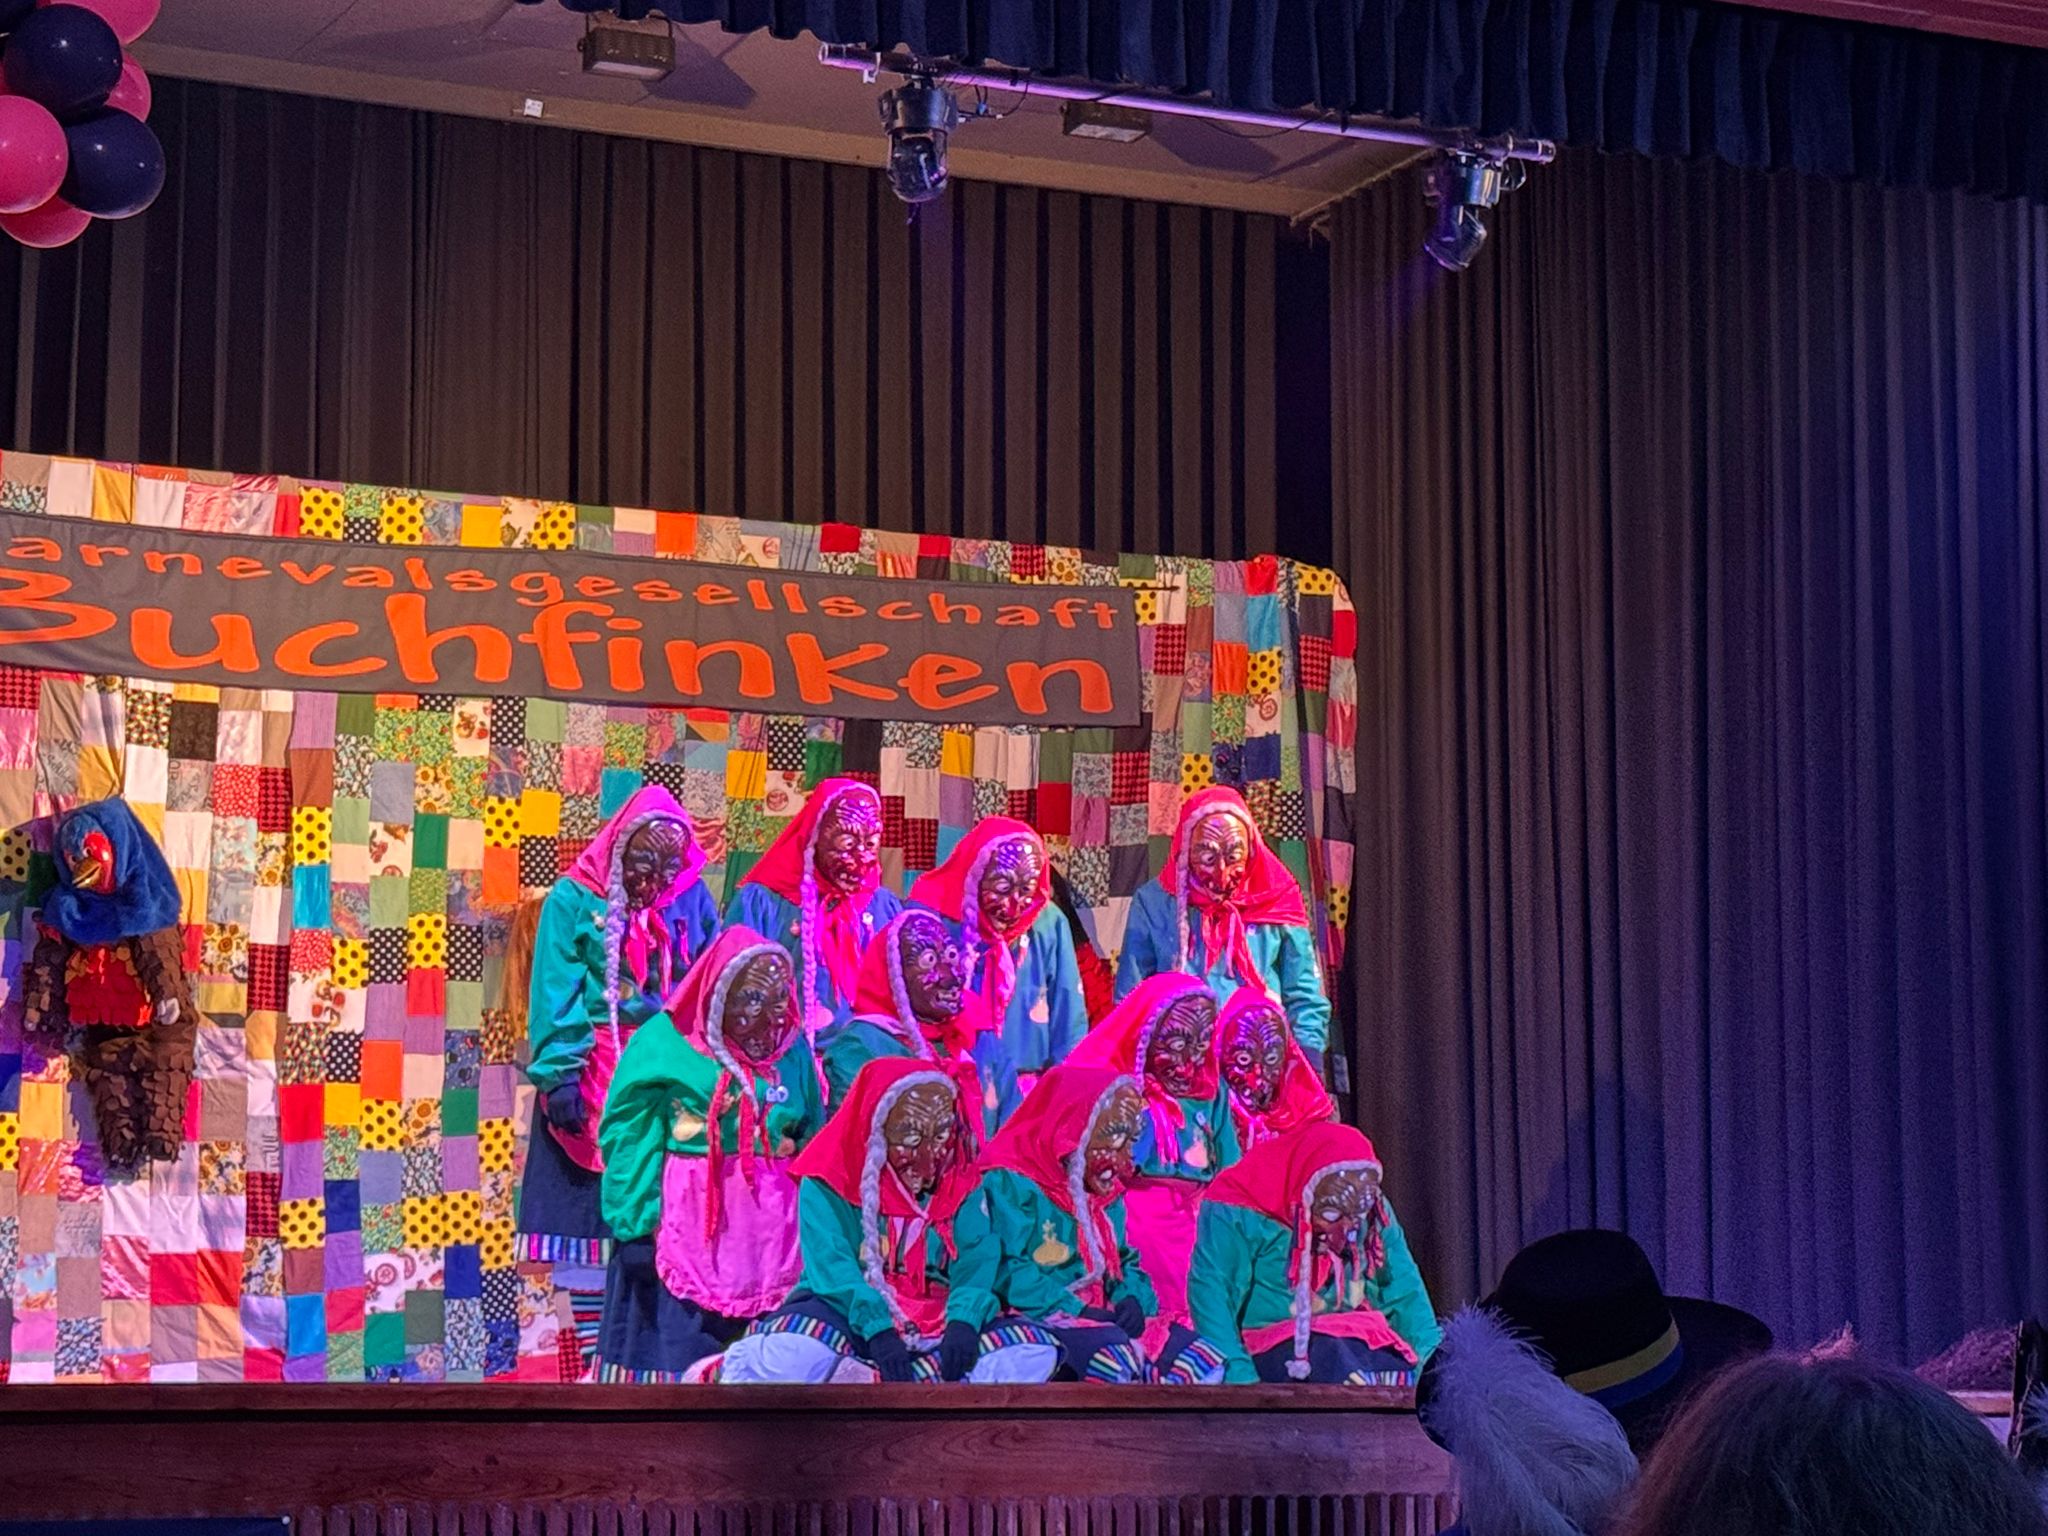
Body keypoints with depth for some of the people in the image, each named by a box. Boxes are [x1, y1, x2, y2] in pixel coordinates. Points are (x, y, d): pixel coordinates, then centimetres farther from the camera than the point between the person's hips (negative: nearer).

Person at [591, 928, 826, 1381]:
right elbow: (629, 1140, -5)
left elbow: (813, 1139, 13)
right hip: (689, 1223, -4)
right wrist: (638, 1225, -11)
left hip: (771, 1230, 4)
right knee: (678, 1353, -4)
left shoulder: (792, 1048, 8)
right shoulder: (663, 1044, -5)